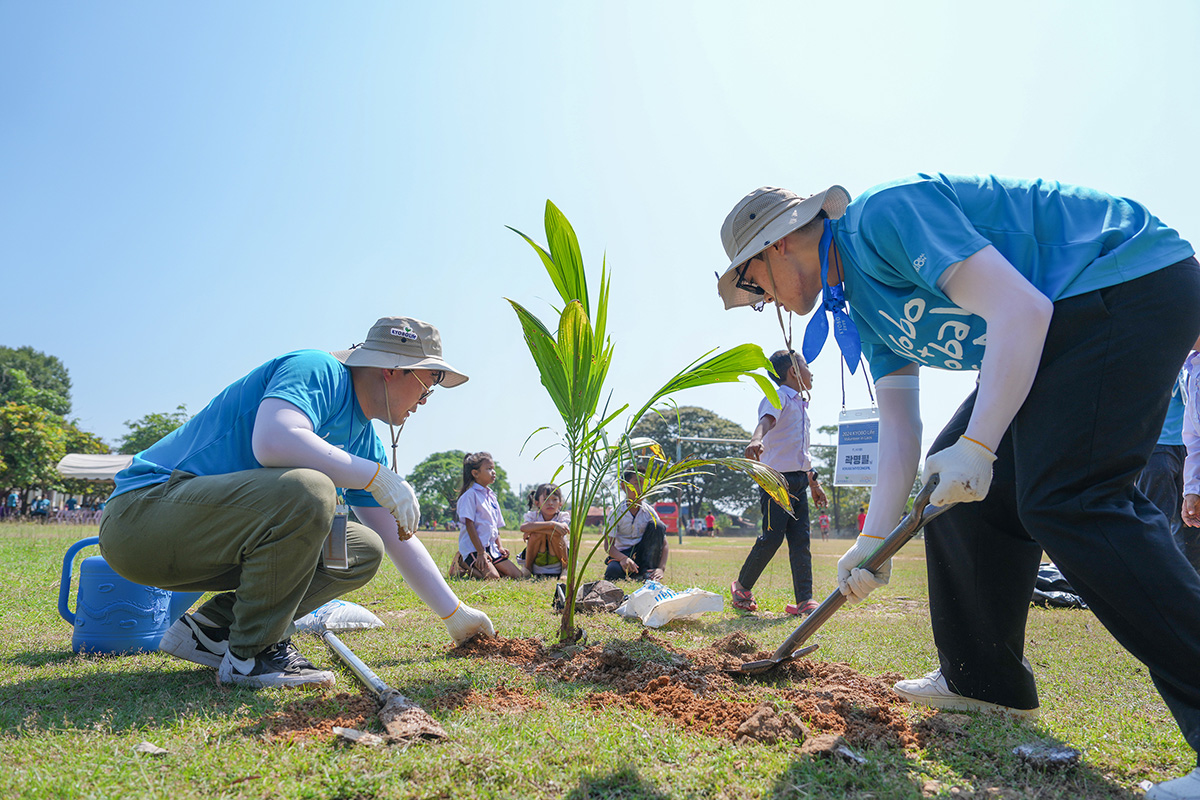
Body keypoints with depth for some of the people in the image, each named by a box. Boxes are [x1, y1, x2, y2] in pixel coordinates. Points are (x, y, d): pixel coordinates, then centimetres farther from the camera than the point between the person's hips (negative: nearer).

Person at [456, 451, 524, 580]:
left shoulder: (491, 496, 18)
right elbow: (469, 524, -15)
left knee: (517, 574, -3)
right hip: (473, 548, -9)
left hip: (491, 547, 9)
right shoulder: (470, 495, -8)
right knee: (493, 577, -29)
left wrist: (500, 546, 5)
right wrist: (480, 552, -20)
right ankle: (464, 566, -5)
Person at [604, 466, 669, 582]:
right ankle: (631, 574, -4)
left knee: (657, 525, -20)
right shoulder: (617, 512, -11)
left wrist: (661, 568, -25)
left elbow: (664, 544, -8)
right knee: (612, 573, -38)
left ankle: (647, 572, -16)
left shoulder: (649, 511, -6)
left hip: (643, 553, 4)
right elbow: (609, 545, -14)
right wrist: (623, 558, -36)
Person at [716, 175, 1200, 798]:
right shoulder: (862, 306, 10)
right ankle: (982, 679, 16)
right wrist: (874, 542, 4)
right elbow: (898, 428, 8)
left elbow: (1019, 310, -26)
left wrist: (976, 446, -25)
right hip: (1069, 324, 10)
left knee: (1065, 497, -23)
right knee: (949, 481, 6)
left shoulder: (884, 213, -19)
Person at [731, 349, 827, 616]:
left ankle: (804, 600, 4)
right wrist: (756, 440, -52)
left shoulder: (801, 405, 21)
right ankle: (742, 586, 11)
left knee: (800, 540, 2)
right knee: (772, 536, -8)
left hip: (799, 481, 8)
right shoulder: (778, 398, -6)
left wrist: (814, 483, 32)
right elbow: (767, 419, -30)